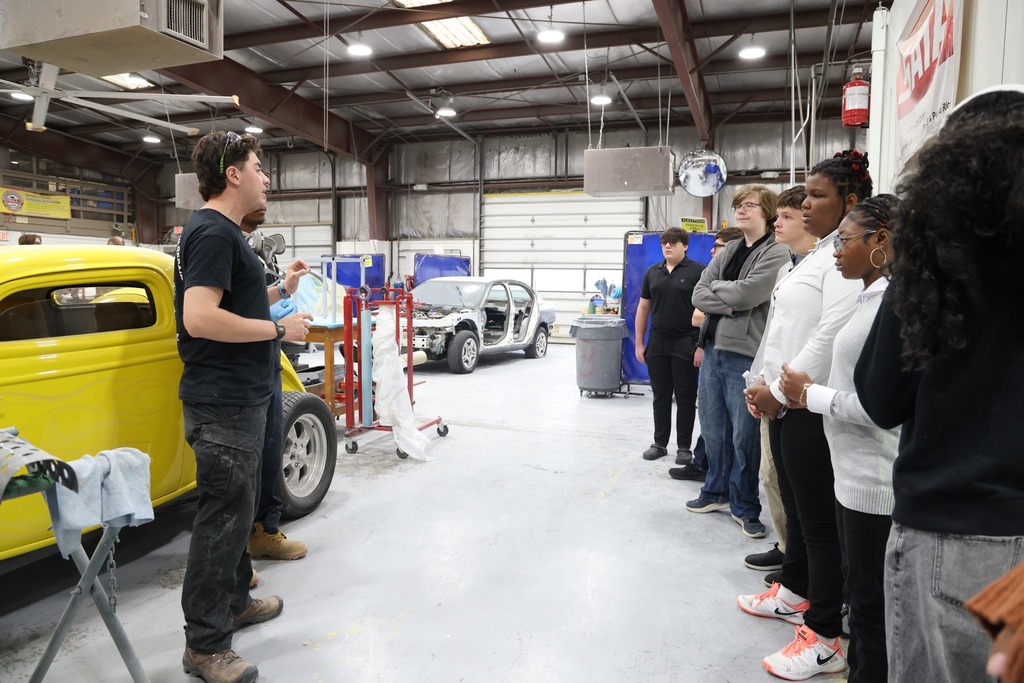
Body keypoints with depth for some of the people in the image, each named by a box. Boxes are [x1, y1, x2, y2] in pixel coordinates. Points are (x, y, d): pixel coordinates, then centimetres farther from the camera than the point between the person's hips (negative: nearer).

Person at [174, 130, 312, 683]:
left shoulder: (219, 231, 16)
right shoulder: (213, 232, -16)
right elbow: (200, 318, -27)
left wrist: (280, 291, 14)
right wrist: (279, 329, -19)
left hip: (236, 398, 10)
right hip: (223, 403, -10)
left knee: (234, 507, 19)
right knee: (223, 515, -3)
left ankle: (234, 601, 35)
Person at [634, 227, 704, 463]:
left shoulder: (698, 271, -4)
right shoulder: (653, 272, 10)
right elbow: (643, 308, 12)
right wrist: (639, 343, 8)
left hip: (686, 344, -4)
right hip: (657, 343, 4)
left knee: (685, 398, 5)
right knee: (660, 397, 11)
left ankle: (684, 447, 15)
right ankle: (659, 443, 22)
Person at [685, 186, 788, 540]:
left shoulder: (776, 254, -7)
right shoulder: (728, 251, 15)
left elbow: (746, 293, -20)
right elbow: (698, 295, 5)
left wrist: (715, 286, -2)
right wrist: (731, 302, -11)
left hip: (744, 355, -7)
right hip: (712, 350, 7)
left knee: (744, 435, 1)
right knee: (712, 429, 15)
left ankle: (744, 506, 18)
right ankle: (716, 491, 33)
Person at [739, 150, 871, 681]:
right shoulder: (815, 255, 17)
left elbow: (830, 335, -22)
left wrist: (779, 392, -15)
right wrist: (764, 383, 9)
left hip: (808, 408, -9)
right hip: (783, 403, 9)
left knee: (818, 518, -1)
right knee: (794, 508, 21)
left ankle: (824, 639, 10)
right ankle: (794, 593, 38)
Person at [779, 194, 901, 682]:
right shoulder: (870, 299, 10)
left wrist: (811, 394, -13)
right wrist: (812, 394, 4)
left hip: (875, 480, -9)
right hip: (853, 473, 9)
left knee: (873, 604, 7)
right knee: (860, 593, 22)